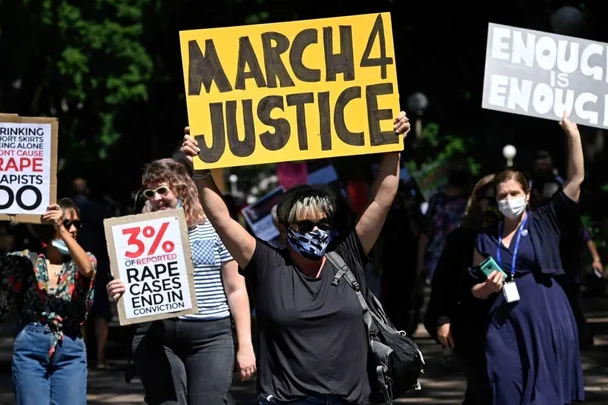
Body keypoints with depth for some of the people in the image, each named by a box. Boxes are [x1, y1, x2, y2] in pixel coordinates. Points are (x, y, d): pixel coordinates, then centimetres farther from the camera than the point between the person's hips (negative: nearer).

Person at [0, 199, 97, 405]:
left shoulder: (85, 260, 5)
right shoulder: (27, 260, 4)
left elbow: (86, 269, -19)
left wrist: (62, 229, -28)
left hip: (70, 351, 1)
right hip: (30, 349, -1)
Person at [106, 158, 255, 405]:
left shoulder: (214, 228, 3)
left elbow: (235, 290, 5)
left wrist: (245, 344, 1)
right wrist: (118, 292, -8)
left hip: (210, 336, -2)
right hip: (156, 338, 2)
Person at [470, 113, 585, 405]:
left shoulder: (545, 223, 5)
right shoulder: (486, 239, 11)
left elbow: (576, 178, -2)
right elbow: (475, 290, 16)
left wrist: (573, 134, -9)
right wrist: (488, 288, -6)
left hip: (547, 319, -2)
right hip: (504, 324, 2)